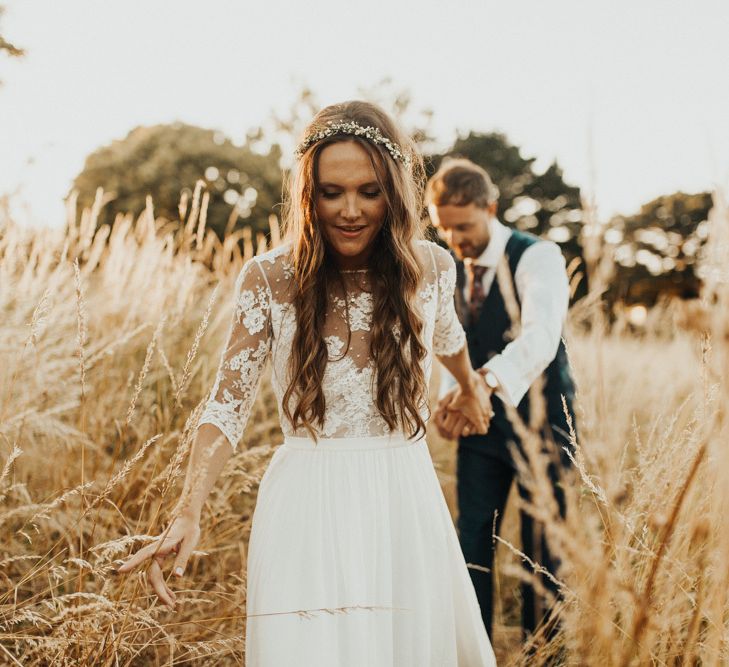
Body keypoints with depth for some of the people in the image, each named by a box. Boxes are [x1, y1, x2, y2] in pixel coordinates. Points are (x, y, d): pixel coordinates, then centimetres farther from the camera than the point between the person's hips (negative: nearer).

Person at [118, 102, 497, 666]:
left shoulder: (431, 267, -2)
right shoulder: (269, 278, -8)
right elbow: (229, 403, -8)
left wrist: (471, 387, 40)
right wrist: (189, 515, -20)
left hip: (405, 500, 3)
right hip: (307, 510, -2)